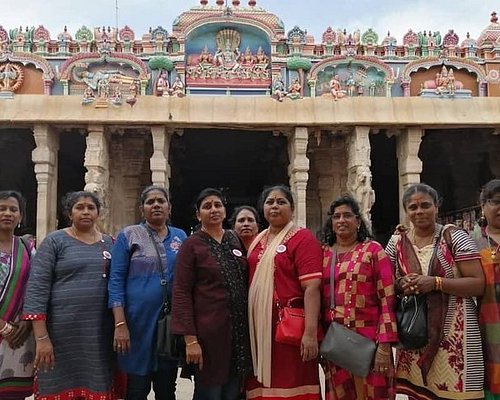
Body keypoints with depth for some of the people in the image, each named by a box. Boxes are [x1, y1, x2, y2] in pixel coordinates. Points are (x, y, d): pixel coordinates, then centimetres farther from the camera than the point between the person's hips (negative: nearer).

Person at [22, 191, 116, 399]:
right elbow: (37, 288, -7)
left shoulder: (109, 243, 10)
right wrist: (41, 338, -14)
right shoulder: (54, 241, -1)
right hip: (62, 330, -3)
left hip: (100, 333, 3)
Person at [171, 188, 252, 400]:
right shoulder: (191, 245, -6)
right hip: (208, 330, -5)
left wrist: (249, 326, 10)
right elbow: (181, 293, -10)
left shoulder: (234, 240, 9)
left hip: (239, 329, 5)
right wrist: (190, 338, -16)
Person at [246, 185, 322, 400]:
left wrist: (310, 332, -21)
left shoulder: (302, 238, -6)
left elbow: (312, 287, -14)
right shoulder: (257, 241, 14)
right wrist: (248, 327, 13)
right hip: (259, 328, 6)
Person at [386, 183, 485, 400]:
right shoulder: (397, 242, 6)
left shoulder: (454, 237, -4)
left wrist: (436, 283, -19)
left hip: (452, 333, -3)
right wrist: (401, 284, -9)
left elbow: (479, 284, -8)